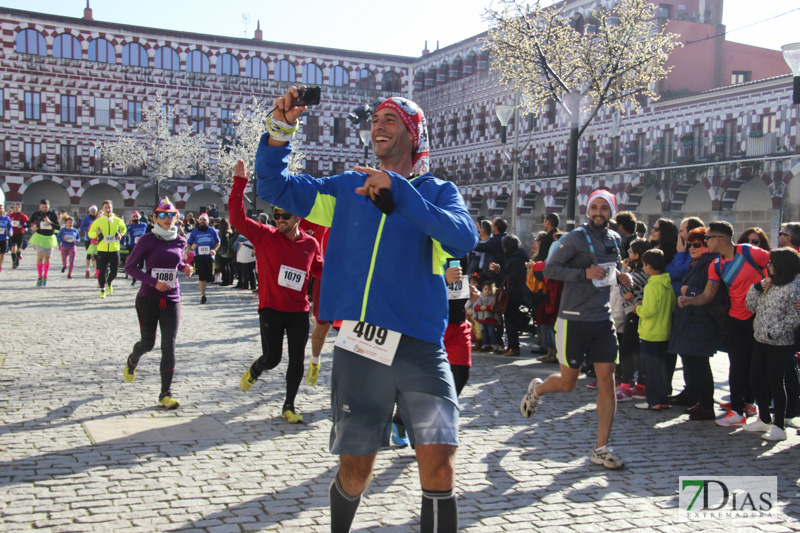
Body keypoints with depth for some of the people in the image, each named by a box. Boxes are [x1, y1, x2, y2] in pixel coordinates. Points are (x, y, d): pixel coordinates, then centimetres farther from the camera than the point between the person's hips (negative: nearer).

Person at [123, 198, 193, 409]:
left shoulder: (180, 241, 5)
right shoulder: (147, 240, -7)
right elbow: (130, 267, -8)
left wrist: (184, 267, 2)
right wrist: (153, 281, -18)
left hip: (171, 300, 2)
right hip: (148, 299, -2)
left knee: (169, 346, -6)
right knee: (148, 343, 7)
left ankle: (165, 394, 0)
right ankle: (132, 361, 45)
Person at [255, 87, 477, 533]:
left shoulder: (438, 191, 5)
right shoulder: (347, 188, 13)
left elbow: (464, 239, -15)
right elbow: (274, 187, 13)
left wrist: (398, 190, -20)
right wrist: (281, 128, -1)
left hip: (420, 345, -1)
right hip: (359, 345, 2)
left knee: (439, 464, -12)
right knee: (356, 470, 11)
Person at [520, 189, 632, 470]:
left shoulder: (615, 239, 11)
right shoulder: (575, 238, -8)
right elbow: (549, 269, -10)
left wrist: (618, 275, 4)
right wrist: (585, 273, -21)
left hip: (603, 320, 5)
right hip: (574, 320, -5)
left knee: (607, 382, -2)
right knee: (567, 383, 4)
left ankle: (601, 449, 6)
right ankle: (537, 388, 39)